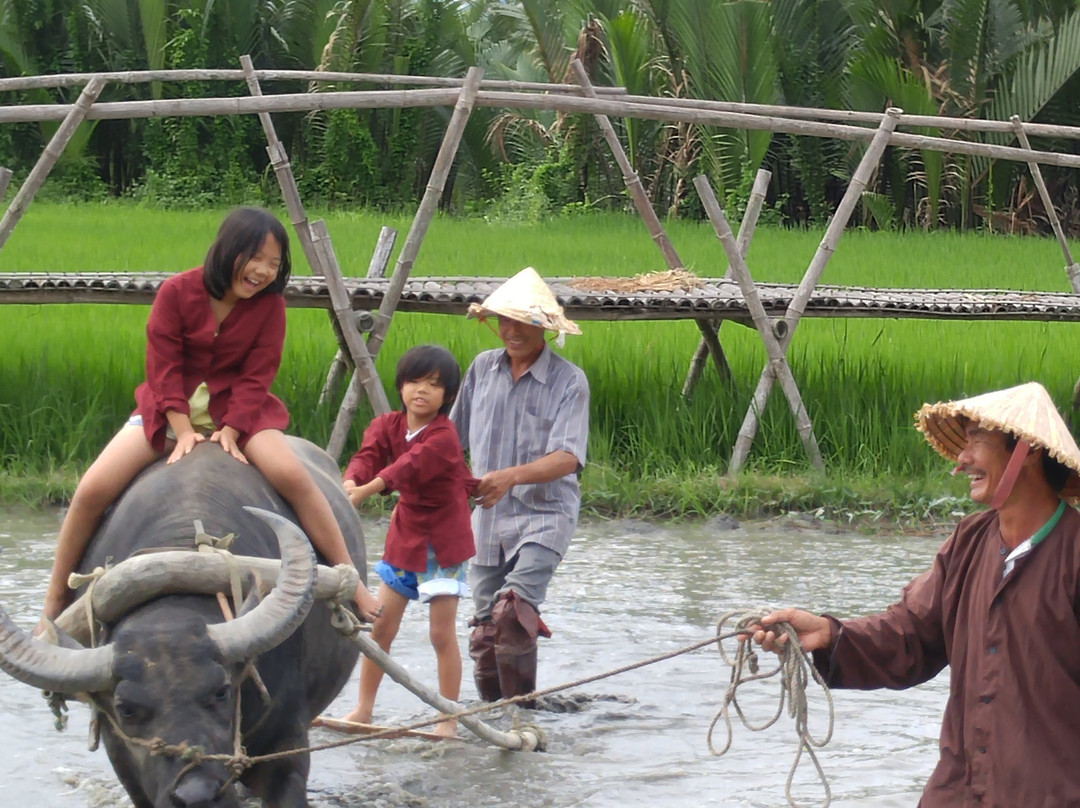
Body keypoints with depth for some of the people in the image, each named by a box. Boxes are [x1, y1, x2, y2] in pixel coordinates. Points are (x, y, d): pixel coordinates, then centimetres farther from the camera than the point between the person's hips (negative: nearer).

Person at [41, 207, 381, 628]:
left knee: (292, 475, -27)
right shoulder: (177, 292, -10)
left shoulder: (270, 304, -6)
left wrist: (230, 431, -17)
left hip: (236, 408, 0)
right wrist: (183, 431, -17)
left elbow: (256, 376, -6)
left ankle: (354, 586, -18)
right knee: (93, 489, -18)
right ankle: (54, 604, -2)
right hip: (171, 409, 0)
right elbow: (164, 368, -8)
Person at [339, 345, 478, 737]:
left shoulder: (443, 437, -20)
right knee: (381, 627, 9)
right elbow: (369, 454, -18)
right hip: (404, 538, 6)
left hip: (443, 543, -6)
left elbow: (407, 468, -34)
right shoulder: (389, 426, -1)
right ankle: (363, 710, 21)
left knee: (442, 632, -4)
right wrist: (351, 481, -41)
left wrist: (365, 492, -48)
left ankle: (449, 720, 4)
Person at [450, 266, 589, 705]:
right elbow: (455, 438, 18)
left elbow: (568, 458, -20)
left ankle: (522, 711, -16)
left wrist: (512, 477, -34)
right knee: (485, 632, 6)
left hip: (544, 513, -5)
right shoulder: (483, 368, 7)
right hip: (487, 517, 5)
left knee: (513, 612, -24)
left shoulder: (569, 381, -8)